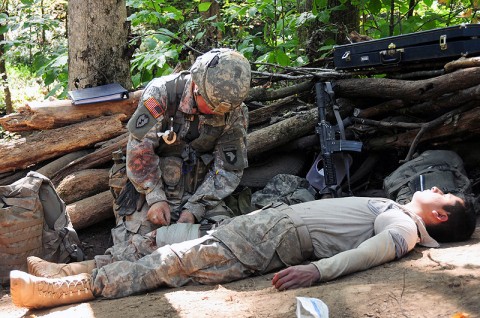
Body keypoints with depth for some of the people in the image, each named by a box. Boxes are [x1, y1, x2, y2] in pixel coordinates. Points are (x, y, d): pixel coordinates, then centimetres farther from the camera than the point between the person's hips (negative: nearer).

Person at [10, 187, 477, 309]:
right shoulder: (394, 210, 21)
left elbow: (376, 248, -25)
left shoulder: (403, 227, -7)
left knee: (173, 264, -15)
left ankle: (74, 288, -17)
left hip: (279, 239, -8)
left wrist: (318, 270, -39)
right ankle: (77, 271, 4)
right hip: (274, 217, 8)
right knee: (176, 250, 3)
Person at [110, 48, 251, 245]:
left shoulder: (234, 113, -10)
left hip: (199, 193, 2)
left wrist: (194, 210, -17)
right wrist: (156, 198, -22)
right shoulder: (162, 92, -18)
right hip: (151, 190, -2)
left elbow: (228, 169, -8)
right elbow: (140, 148, -18)